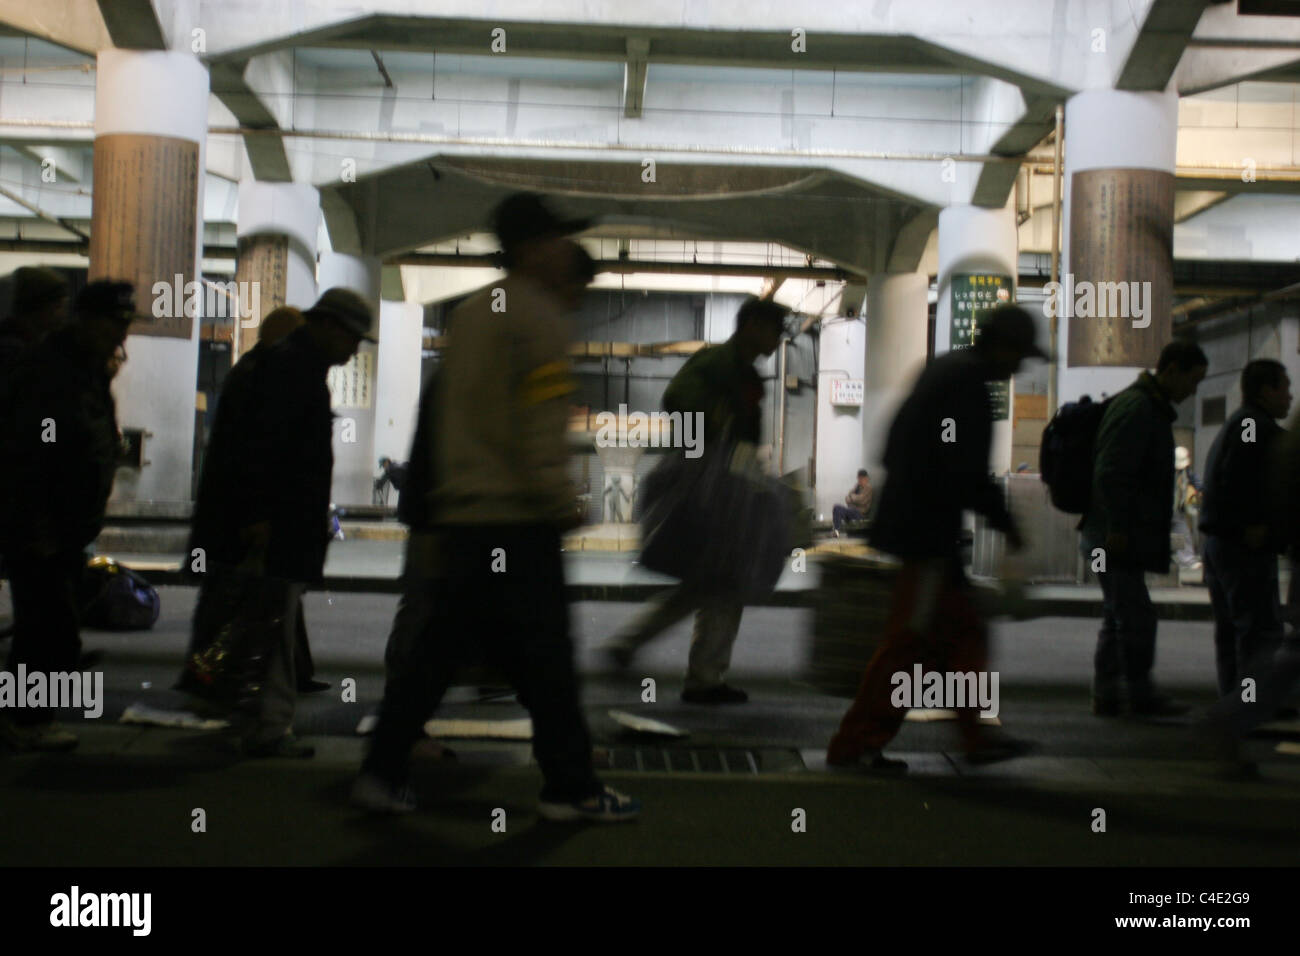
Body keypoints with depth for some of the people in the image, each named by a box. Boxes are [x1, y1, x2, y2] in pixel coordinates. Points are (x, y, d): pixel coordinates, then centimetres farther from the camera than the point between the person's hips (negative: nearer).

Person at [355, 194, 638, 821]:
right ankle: (570, 787, 9)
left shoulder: (468, 315, 18)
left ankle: (383, 773, 13)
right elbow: (540, 423, -17)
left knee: (434, 647, 11)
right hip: (518, 518, -8)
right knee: (542, 653, 0)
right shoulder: (538, 316, -8)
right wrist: (560, 501, -12)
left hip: (460, 516, 8)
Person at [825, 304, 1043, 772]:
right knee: (909, 641, -4)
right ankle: (854, 743, 3)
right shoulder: (967, 382, -15)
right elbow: (967, 470, -21)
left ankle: (977, 738, 24)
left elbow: (893, 446, 20)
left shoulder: (942, 368, 15)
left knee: (963, 633, 16)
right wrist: (1003, 520, -9)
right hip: (928, 528, -10)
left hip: (910, 519, 10)